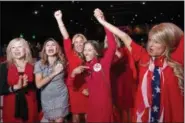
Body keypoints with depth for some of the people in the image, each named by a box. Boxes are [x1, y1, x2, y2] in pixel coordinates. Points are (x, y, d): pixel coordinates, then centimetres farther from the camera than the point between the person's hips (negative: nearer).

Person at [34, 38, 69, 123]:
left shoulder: (61, 62, -6)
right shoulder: (39, 64, -10)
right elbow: (38, 84, -18)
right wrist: (54, 73, -19)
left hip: (61, 96, 0)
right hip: (47, 97, 1)